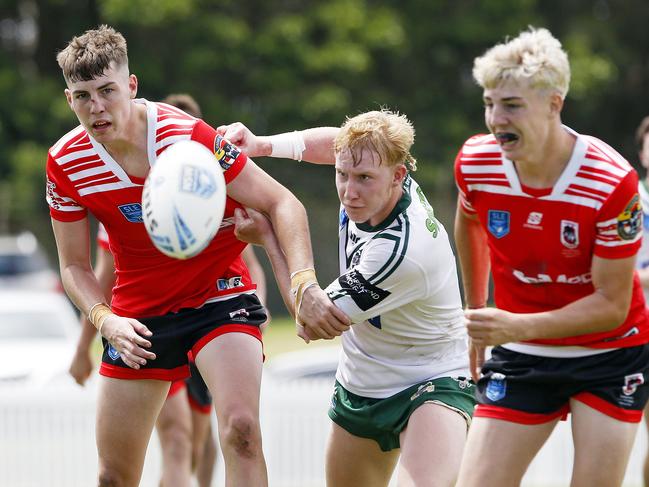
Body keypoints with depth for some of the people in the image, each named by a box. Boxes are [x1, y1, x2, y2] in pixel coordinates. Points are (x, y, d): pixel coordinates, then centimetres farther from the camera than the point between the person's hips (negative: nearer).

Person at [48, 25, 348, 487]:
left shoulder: (189, 137, -23)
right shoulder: (65, 163, -11)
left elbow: (281, 204, -18)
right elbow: (75, 266, 0)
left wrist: (304, 286, -32)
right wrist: (106, 320, -20)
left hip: (219, 293, -4)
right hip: (139, 310, 4)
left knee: (241, 430, -28)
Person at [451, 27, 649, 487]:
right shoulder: (475, 163, -12)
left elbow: (611, 305, -20)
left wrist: (517, 328, -31)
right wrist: (477, 312, 20)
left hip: (610, 355, -3)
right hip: (522, 359, 3)